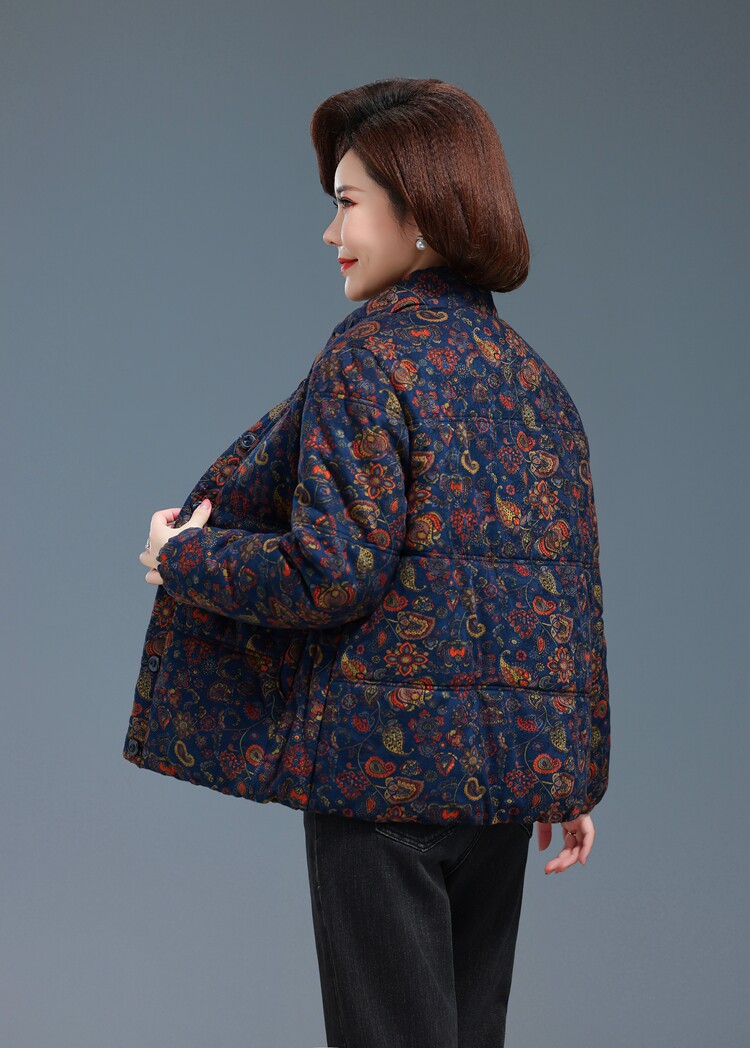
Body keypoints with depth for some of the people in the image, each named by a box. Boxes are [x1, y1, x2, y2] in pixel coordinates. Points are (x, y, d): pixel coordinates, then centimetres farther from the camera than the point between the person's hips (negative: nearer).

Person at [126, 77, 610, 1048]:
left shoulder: (370, 355, -10)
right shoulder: (533, 374, 12)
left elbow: (333, 571, -17)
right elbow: (574, 586, 13)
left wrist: (184, 558, -1)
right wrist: (575, 779, 18)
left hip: (391, 750, -7)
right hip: (518, 752, 7)